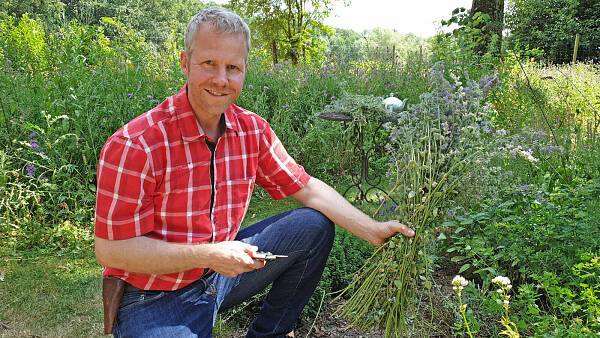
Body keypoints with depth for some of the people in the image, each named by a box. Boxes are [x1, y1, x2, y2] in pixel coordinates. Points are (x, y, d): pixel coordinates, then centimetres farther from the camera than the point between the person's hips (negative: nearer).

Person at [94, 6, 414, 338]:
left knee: (314, 226, -2)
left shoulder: (252, 130, -5)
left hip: (223, 270, 6)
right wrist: (207, 255, -27)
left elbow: (307, 188, 0)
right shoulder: (134, 145, -22)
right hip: (155, 299, -5)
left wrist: (373, 230, -9)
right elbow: (111, 249, -19)